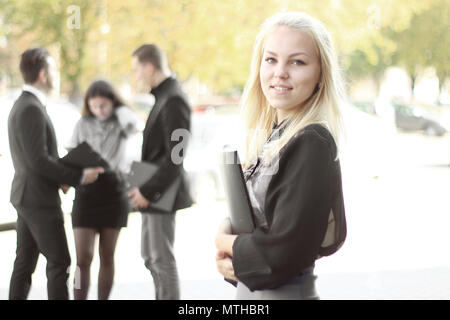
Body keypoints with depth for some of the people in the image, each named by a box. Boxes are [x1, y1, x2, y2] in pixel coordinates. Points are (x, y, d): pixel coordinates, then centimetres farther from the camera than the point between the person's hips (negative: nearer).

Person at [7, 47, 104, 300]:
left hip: (26, 198, 10)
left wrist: (61, 177, 6)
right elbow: (38, 160, -23)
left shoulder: (23, 105, 13)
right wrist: (79, 177, -16)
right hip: (40, 200, -10)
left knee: (25, 263, 11)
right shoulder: (32, 109, -19)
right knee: (59, 263, -3)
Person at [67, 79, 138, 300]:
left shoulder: (120, 122, 3)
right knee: (83, 258, -7)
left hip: (114, 190, 0)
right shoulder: (83, 125, 7)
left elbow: (131, 125, -21)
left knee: (107, 257, 8)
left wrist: (117, 107, -2)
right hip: (86, 192, 0)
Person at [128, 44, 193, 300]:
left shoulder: (173, 100, -18)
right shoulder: (165, 96, 14)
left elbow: (175, 155, -23)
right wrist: (145, 188, 15)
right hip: (154, 192, 10)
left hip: (162, 192, -10)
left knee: (162, 259, -3)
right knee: (150, 255, 18)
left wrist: (149, 190, -21)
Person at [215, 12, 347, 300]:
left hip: (286, 290, -7)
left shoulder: (312, 143, -19)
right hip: (249, 288, 7)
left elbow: (286, 250, -23)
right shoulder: (269, 136, 5)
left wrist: (225, 243, -7)